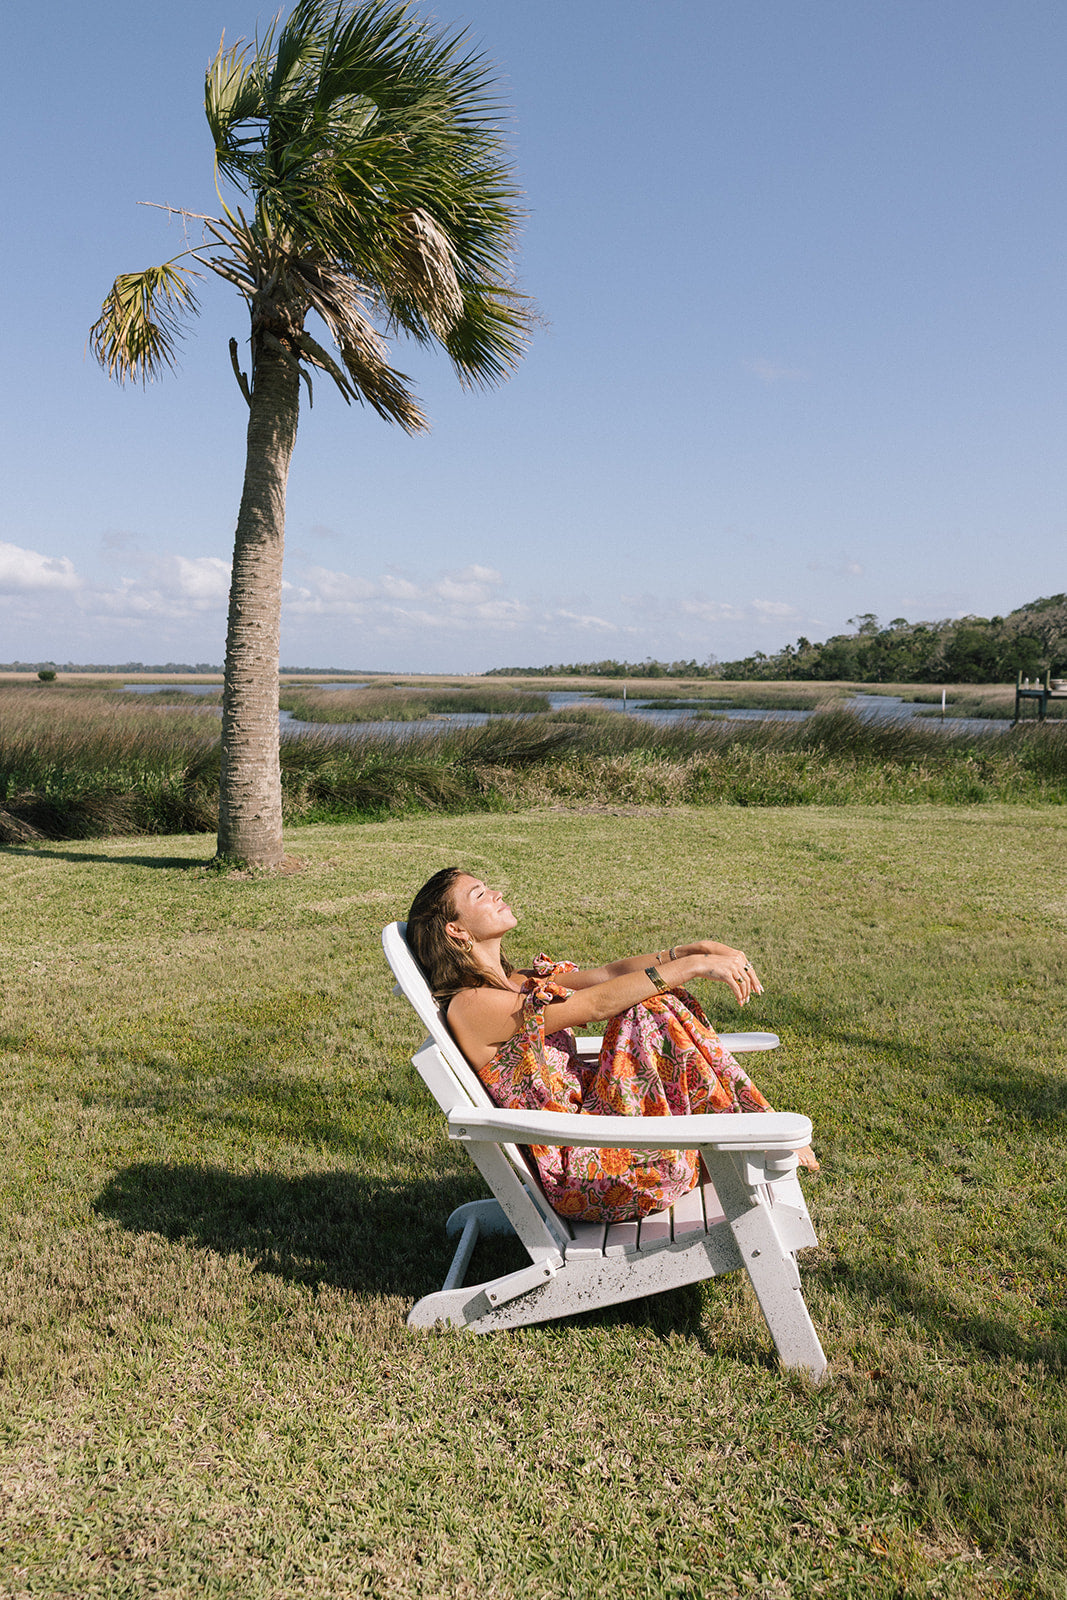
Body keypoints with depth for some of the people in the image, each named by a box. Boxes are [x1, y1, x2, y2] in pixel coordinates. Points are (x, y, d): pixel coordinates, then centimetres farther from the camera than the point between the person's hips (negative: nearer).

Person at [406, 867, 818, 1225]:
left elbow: (608, 973, 4)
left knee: (658, 999, 1)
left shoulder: (513, 984, 14)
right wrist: (693, 966, -18)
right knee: (650, 1012, -19)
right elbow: (596, 1003, -19)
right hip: (579, 1173, -9)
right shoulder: (471, 1006, -14)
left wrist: (698, 949, -8)